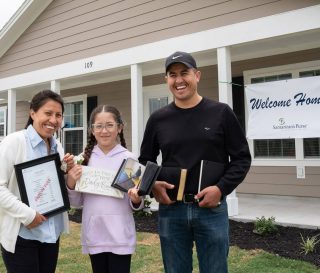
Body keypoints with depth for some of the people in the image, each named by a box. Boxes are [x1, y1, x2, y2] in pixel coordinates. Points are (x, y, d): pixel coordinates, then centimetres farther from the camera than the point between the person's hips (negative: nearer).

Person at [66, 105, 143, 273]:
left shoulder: (129, 158, -6)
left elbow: (135, 205, -1)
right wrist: (71, 184, -12)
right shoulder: (84, 159, 1)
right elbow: (77, 203, 6)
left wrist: (136, 200, -22)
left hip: (120, 236, -2)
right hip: (93, 236, 3)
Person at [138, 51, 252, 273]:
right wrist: (153, 185, -6)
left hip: (211, 209, -1)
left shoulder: (221, 113, -1)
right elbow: (145, 161, 13)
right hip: (170, 210, 2)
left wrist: (221, 188, -13)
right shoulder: (158, 119, 5)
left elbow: (242, 158, 0)